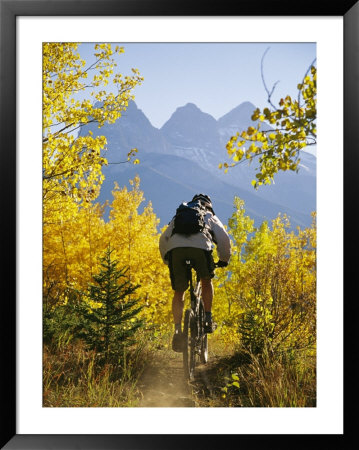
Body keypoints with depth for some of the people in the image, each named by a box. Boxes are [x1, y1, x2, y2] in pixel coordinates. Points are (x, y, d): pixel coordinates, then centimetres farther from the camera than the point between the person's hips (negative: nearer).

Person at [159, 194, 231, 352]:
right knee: (206, 281, 25)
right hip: (200, 247, -2)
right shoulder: (210, 217, 33)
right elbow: (224, 238, 19)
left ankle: (177, 329, -1)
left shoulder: (178, 216, 39)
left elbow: (163, 239, 32)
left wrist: (167, 260, 41)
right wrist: (224, 259, 32)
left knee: (178, 292, 13)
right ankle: (208, 320, 18)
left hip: (175, 248, 2)